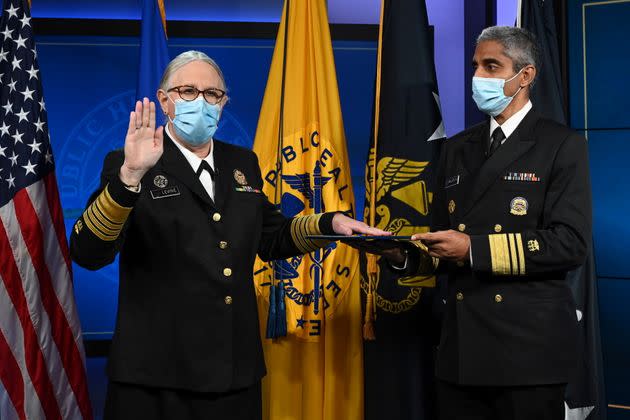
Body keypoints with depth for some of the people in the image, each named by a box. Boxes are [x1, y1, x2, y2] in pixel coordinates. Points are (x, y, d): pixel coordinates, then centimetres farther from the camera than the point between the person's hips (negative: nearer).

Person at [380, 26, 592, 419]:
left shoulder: (562, 145, -3)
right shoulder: (457, 149, 15)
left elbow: (571, 242, -14)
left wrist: (474, 248, -18)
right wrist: (406, 254, -3)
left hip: (528, 344, -5)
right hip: (461, 347, 5)